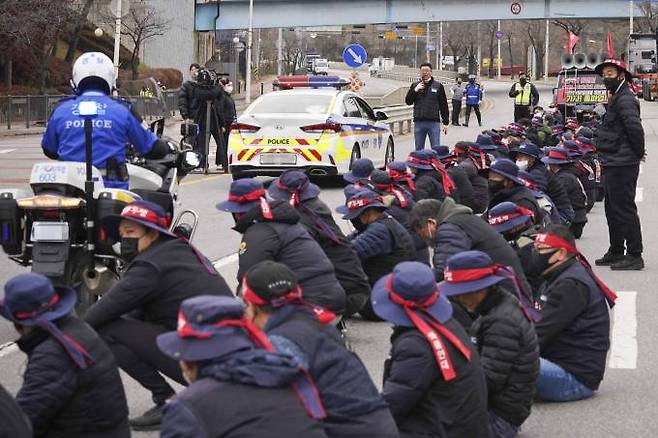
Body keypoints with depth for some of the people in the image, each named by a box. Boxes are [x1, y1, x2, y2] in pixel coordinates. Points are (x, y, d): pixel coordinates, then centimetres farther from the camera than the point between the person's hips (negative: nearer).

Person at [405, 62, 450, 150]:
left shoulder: (438, 86, 6)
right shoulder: (415, 85, 11)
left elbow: (443, 105, 7)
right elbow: (408, 101, 4)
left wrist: (446, 123, 3)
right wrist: (415, 90, -10)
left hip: (434, 122, -2)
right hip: (419, 122, 2)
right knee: (418, 149, 7)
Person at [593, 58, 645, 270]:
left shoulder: (625, 100, -16)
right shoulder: (616, 99, 17)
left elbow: (635, 127, -28)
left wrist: (638, 152, -16)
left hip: (622, 165, -11)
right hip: (613, 165, 11)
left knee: (624, 209, -7)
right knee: (612, 209, 17)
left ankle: (634, 256, -3)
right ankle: (616, 252, 27)